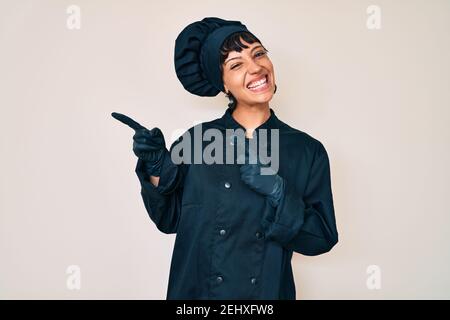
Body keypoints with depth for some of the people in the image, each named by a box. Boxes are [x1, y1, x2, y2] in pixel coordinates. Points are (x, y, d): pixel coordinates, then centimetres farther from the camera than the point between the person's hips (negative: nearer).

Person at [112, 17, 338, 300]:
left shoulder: (308, 150, -9)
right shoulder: (196, 141, -9)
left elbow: (322, 239, -9)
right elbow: (170, 220, -2)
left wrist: (278, 193, -22)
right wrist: (155, 168, -17)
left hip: (269, 290, 1)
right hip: (195, 289, 0)